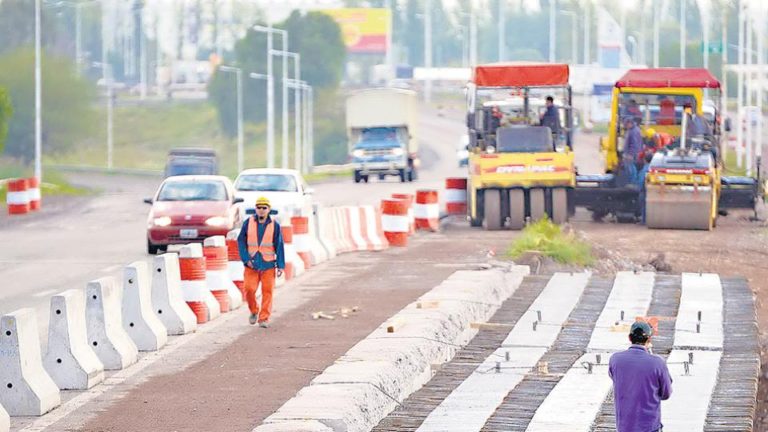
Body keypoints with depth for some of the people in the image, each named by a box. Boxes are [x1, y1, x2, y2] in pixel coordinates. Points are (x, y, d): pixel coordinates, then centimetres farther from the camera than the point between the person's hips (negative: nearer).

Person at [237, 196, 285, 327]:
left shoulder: (274, 226, 0)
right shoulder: (248, 223, 1)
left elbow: (279, 246, 2)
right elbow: (241, 242, 4)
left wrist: (281, 266, -2)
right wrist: (246, 259, -6)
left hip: (268, 264, 0)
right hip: (251, 264, 0)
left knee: (267, 292, -1)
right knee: (249, 289, -7)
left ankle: (264, 318, 6)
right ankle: (254, 311, 19)